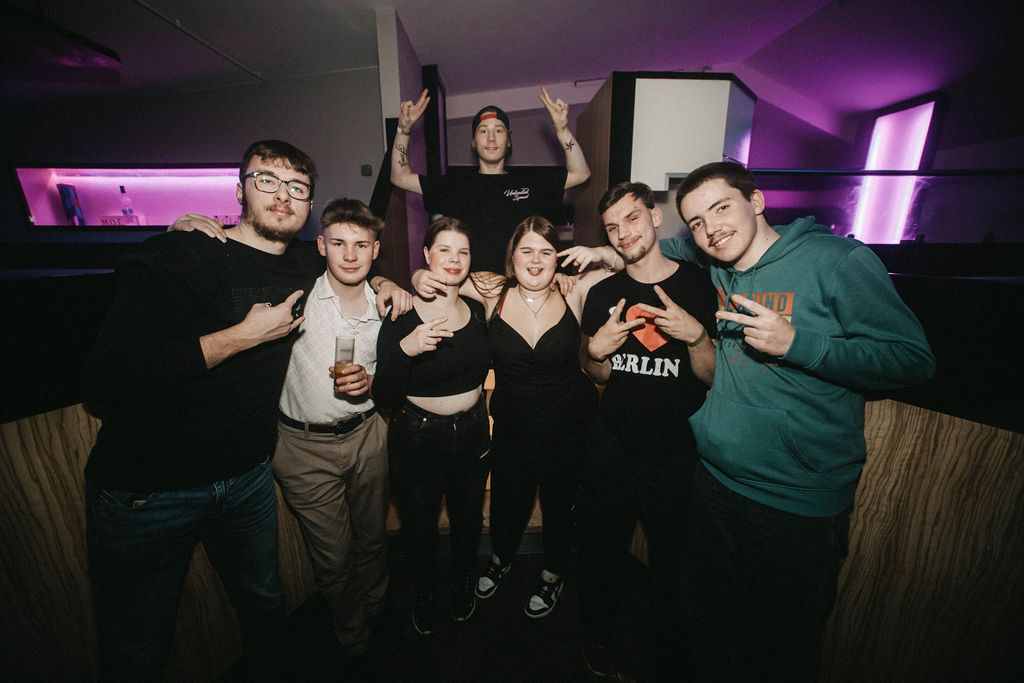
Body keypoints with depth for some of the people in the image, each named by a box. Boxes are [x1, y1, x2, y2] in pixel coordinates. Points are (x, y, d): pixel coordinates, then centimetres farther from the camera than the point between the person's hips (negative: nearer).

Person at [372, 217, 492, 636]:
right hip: (417, 438, -3)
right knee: (419, 527, 17)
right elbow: (383, 397, -19)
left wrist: (486, 426, 10)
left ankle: (464, 587, 54)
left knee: (468, 519, 23)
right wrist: (405, 349, -35)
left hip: (471, 433, 4)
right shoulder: (402, 317, -16)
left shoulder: (478, 311, -2)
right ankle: (425, 598, 50)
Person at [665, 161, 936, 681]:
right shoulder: (710, 262, 2)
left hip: (800, 503, -4)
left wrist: (795, 343, -23)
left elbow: (914, 360, -11)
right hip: (713, 479, 5)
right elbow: (662, 246, 24)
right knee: (711, 630, 25)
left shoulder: (837, 260, -12)